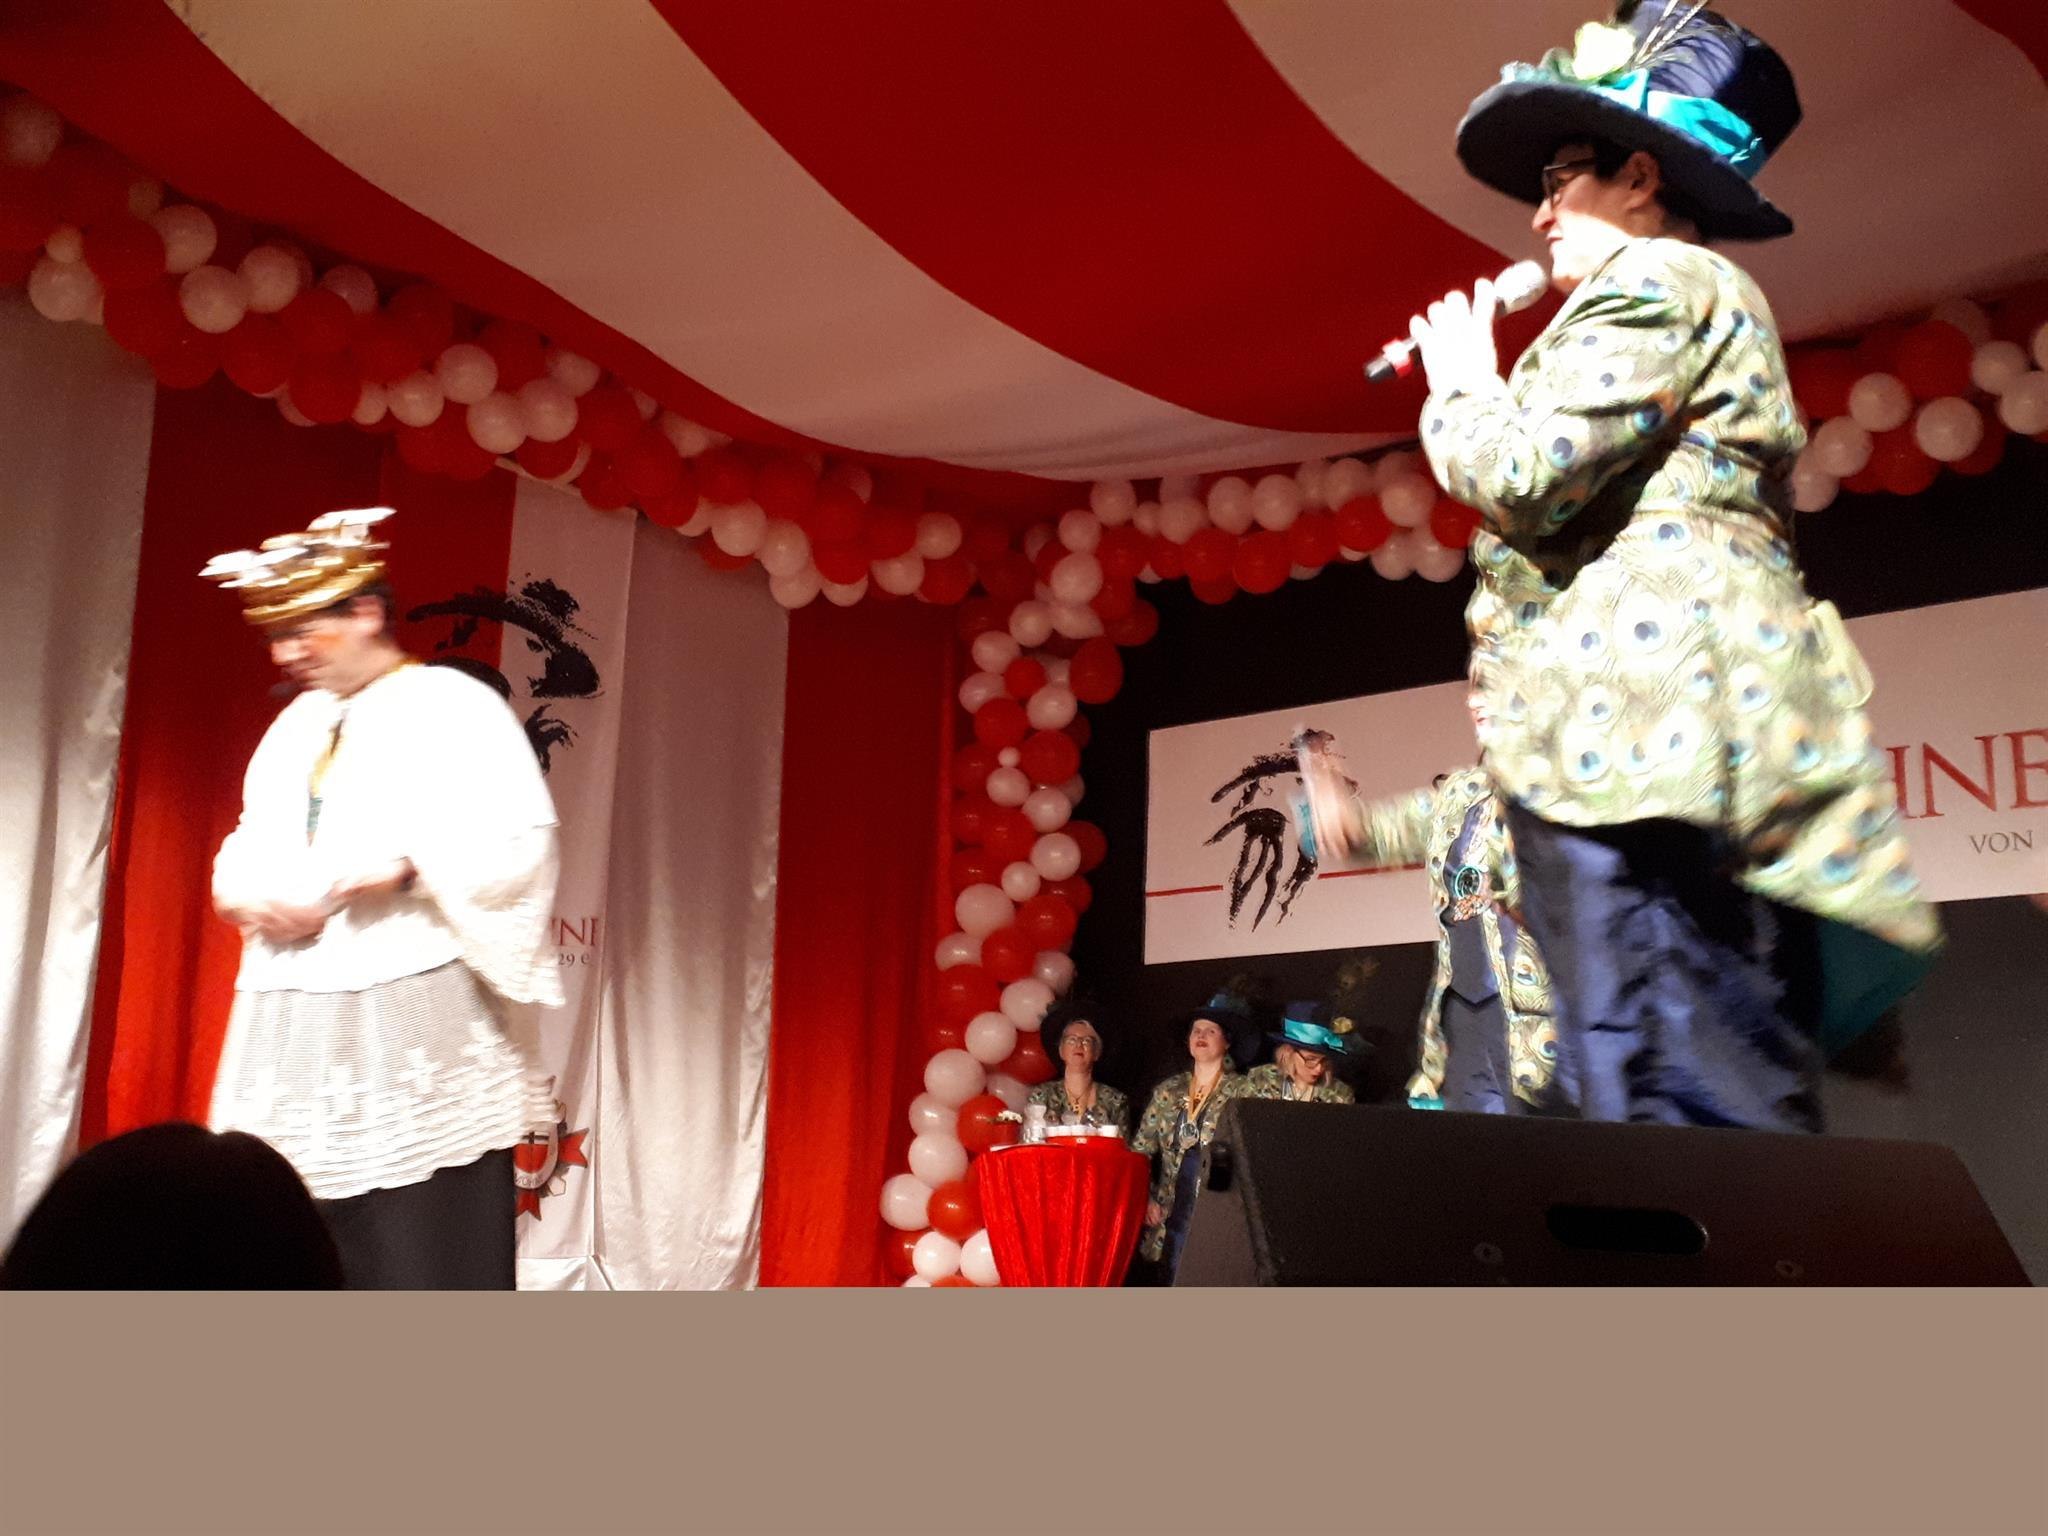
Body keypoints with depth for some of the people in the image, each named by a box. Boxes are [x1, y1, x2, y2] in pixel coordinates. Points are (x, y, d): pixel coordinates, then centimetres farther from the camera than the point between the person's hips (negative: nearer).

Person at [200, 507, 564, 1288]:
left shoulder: (454, 707, -3)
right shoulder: (295, 724, 19)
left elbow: (517, 846, -11)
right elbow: (249, 847, 23)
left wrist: (401, 867, -21)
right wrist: (256, 898, 1)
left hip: (415, 1019, -7)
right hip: (290, 1024, 7)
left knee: (425, 1252, -6)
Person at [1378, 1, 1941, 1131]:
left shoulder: (1651, 282, 1)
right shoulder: (1715, 302, 32)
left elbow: (1526, 476, -12)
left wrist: (1460, 381, 7)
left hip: (1637, 728, -10)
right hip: (1717, 743, 11)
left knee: (1666, 1114, -17)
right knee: (1743, 1109, 4)